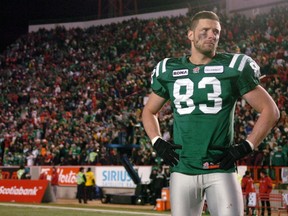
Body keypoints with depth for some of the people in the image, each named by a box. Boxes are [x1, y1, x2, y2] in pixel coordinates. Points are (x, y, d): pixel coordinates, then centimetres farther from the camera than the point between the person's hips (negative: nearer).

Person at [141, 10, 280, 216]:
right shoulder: (169, 71, 8)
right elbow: (149, 111, 22)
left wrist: (246, 147, -5)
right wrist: (158, 143, 6)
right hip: (183, 170, 3)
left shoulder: (233, 68, -1)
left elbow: (270, 110, 3)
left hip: (221, 170, -2)